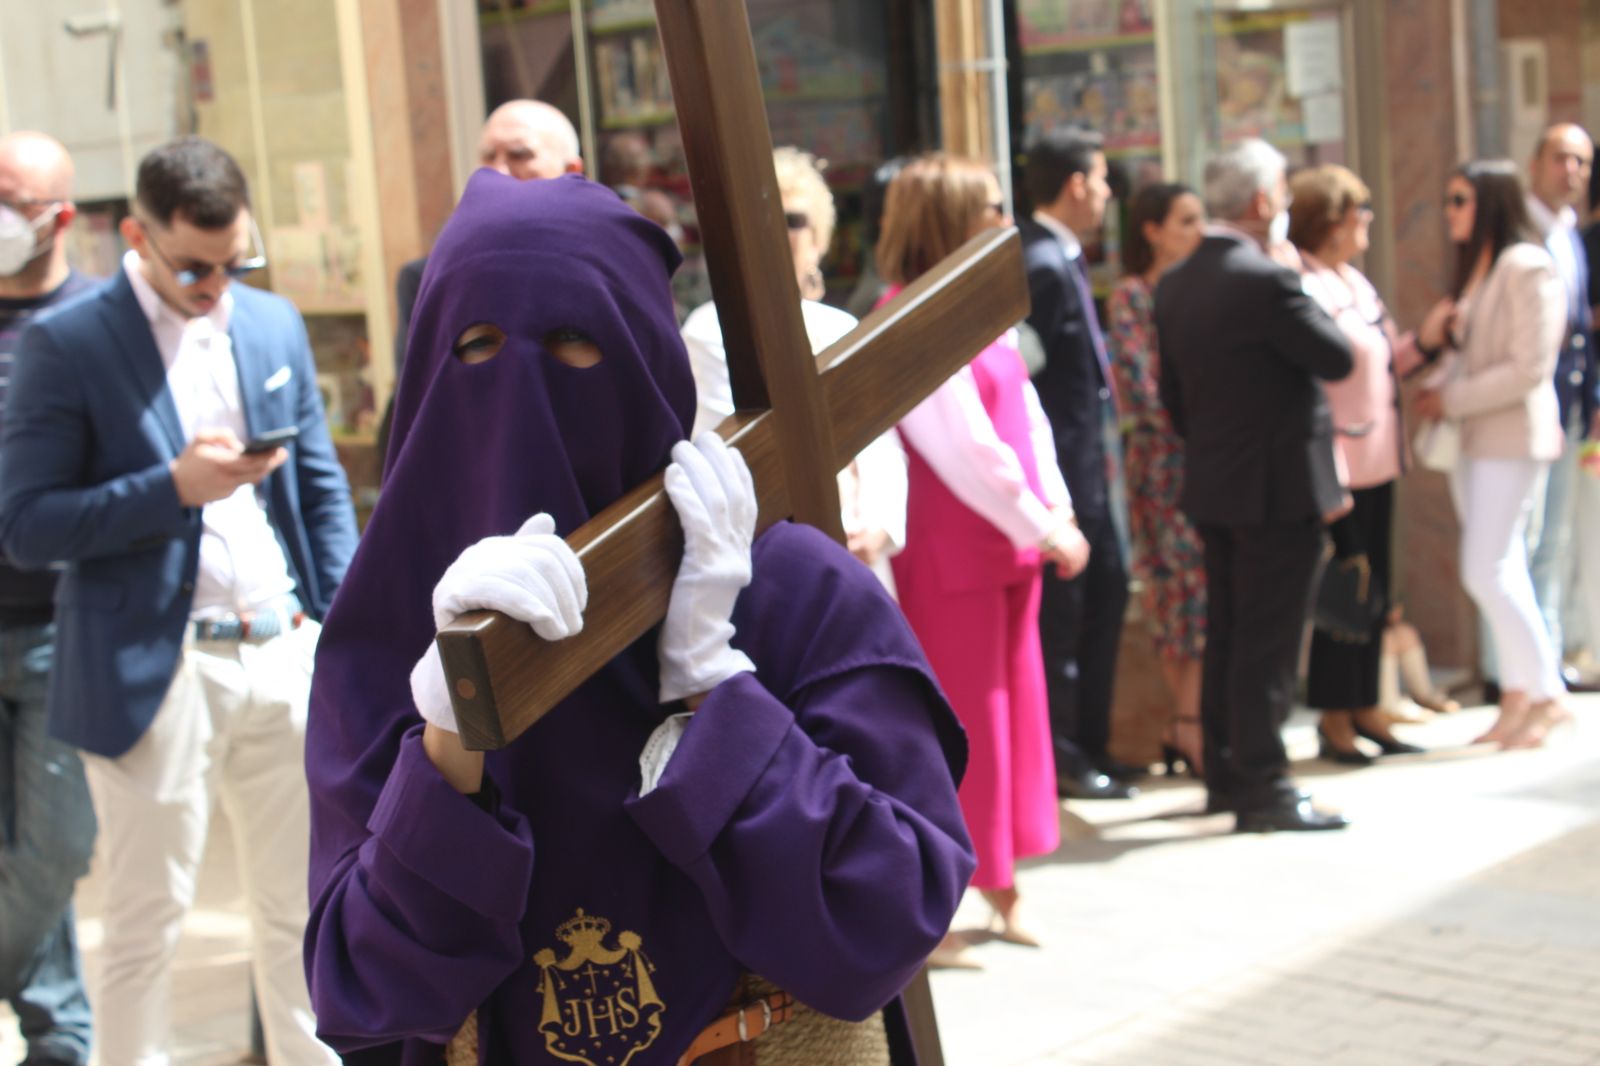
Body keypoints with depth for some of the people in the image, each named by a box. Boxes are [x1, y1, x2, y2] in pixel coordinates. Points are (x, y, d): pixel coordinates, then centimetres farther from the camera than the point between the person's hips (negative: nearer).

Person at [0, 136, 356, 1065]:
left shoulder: (276, 325, 10)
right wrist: (173, 486, -19)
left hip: (285, 654, 5)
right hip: (158, 672, -5)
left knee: (303, 908, 12)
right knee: (149, 922, 3)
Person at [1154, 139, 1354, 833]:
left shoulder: (1175, 285, 7)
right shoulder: (1266, 281, -19)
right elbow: (1337, 358, -13)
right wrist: (1293, 269, -4)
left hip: (1212, 488, 8)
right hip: (1279, 488, -8)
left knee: (1226, 637, 15)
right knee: (1268, 642, -3)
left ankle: (1225, 775, 23)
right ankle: (1263, 789, 1)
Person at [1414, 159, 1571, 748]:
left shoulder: (1527, 268, -13)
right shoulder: (1473, 268, 13)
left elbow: (1529, 368, -18)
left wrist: (1453, 400, -14)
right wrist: (1435, 388, -2)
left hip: (1511, 436, -8)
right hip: (1472, 438, 8)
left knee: (1486, 573, -9)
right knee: (1502, 574, 10)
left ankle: (1546, 692, 2)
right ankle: (1517, 697, 16)